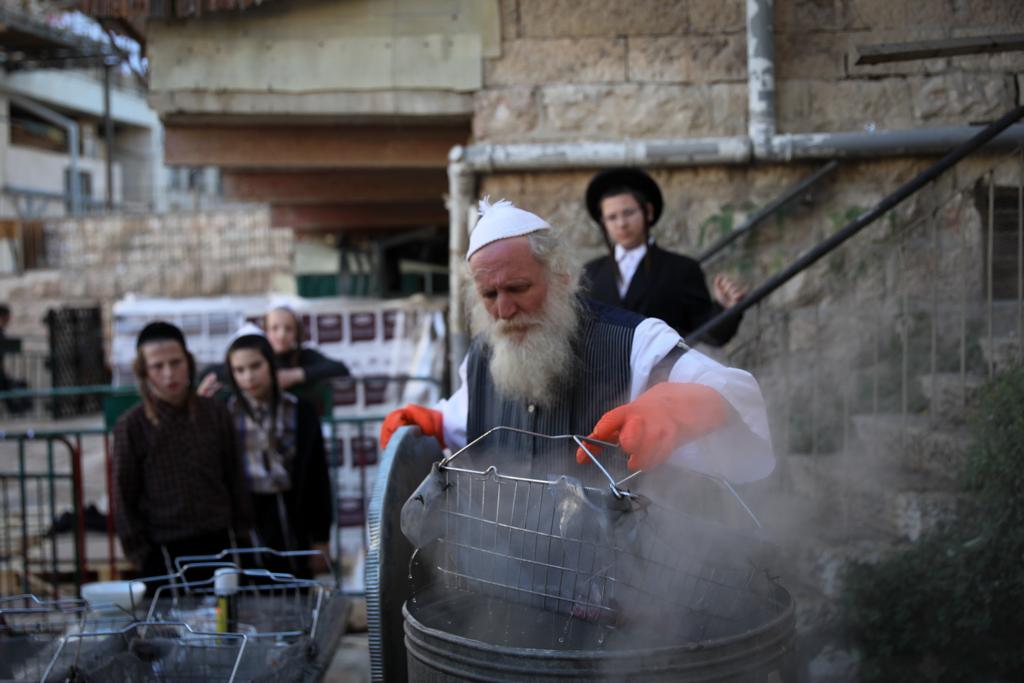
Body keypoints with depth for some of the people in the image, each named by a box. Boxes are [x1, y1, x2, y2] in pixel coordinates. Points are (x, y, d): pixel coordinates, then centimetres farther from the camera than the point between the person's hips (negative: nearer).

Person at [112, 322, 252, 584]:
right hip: (165, 552, -2)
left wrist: (240, 536, 8)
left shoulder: (214, 413, 4)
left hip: (220, 542, 3)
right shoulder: (132, 426, -4)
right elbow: (124, 498, 0)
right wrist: (141, 554, -3)